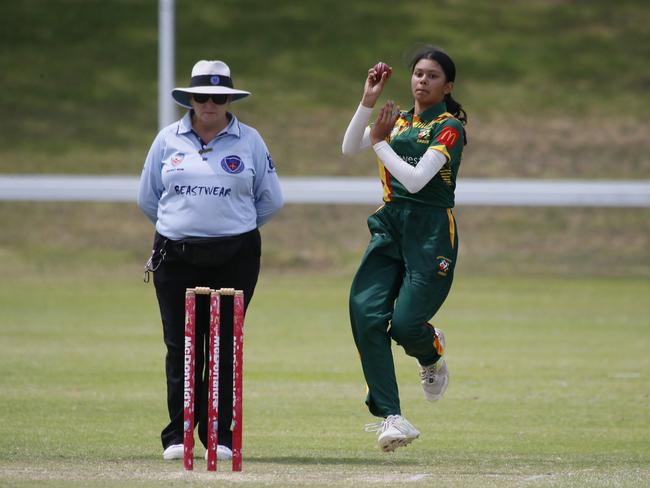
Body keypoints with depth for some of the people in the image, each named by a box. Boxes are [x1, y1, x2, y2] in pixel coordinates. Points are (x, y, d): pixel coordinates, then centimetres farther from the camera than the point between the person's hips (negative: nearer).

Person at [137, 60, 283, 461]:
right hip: (176, 257, 1)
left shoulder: (249, 141, 4)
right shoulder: (168, 140, 7)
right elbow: (148, 198, 16)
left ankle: (220, 435, 5)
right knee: (180, 345, 1)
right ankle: (178, 435, 8)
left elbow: (270, 200, 11)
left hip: (234, 257, -1)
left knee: (224, 345, -1)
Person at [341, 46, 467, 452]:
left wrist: (380, 142, -9)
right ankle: (390, 416, -16)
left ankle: (433, 351, 25)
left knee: (405, 324, -15)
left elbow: (415, 178, -16)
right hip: (390, 226, 5)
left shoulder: (449, 128, -5)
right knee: (365, 312, -16)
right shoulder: (398, 121, 14)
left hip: (431, 232, -5)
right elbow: (350, 148, 1)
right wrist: (369, 101, -7)